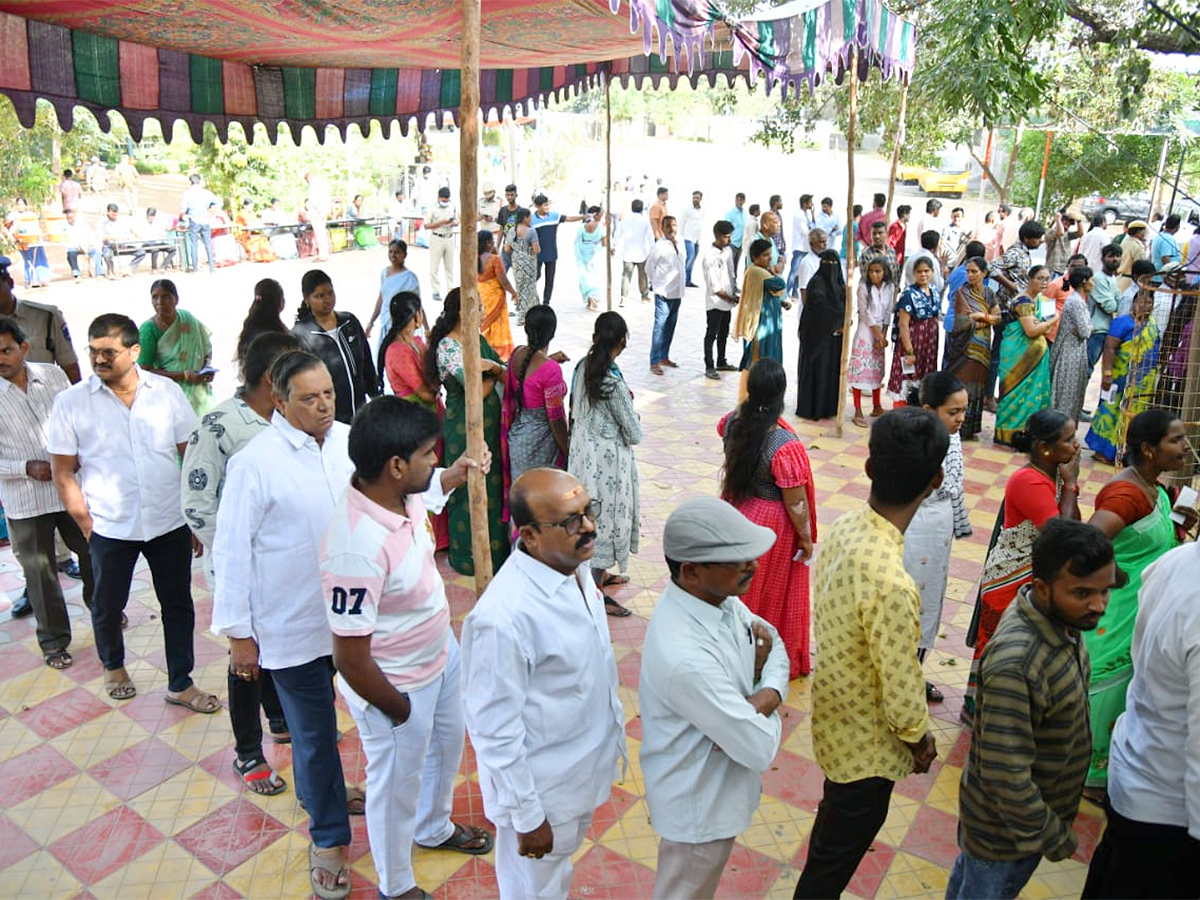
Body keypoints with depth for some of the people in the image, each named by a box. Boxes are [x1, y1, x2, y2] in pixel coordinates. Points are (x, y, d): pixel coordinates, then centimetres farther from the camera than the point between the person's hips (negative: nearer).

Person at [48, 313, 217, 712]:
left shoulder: (167, 391, -3)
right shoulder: (70, 402, -7)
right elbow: (64, 474, -2)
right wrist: (87, 526, -5)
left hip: (170, 522, 1)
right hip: (110, 529, -1)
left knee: (178, 604, 11)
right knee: (107, 607, 17)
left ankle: (180, 684, 28)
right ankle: (113, 665, 47)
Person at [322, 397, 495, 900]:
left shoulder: (402, 491, -15)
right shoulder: (357, 547, -40)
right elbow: (350, 660, -31)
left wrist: (454, 475, 2)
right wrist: (397, 709, -17)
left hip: (441, 652, 8)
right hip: (398, 684, -8)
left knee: (447, 745, 31)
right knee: (397, 783, 18)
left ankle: (434, 829, 63)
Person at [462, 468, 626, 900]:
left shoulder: (574, 565, -9)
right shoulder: (503, 617, -35)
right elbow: (495, 731, -26)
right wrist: (527, 818, -16)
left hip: (584, 766, 7)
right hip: (542, 790, -7)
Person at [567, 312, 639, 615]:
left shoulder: (582, 367, -4)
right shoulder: (614, 383, -27)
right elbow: (635, 435, -19)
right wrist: (635, 420, 2)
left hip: (582, 451, 8)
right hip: (608, 460, -8)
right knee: (605, 518, 5)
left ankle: (599, 573, 43)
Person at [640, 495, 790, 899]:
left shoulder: (716, 595, -14)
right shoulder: (686, 659, -40)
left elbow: (772, 641, 2)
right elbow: (761, 750, -32)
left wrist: (768, 695, -17)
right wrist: (766, 712, -11)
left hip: (719, 780, 7)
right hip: (700, 805, -7)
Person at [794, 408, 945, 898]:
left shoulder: (843, 527, -13)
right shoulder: (890, 583, -38)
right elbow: (901, 692, -27)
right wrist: (920, 739, -5)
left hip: (835, 716, 8)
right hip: (867, 745, -8)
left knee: (836, 820, 33)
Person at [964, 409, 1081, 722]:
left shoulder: (1056, 474, 1)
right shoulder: (1029, 481, -25)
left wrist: (1070, 483, -10)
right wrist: (1070, 484, -22)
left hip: (1038, 579, 9)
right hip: (1011, 581, -9)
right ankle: (976, 706, 26)